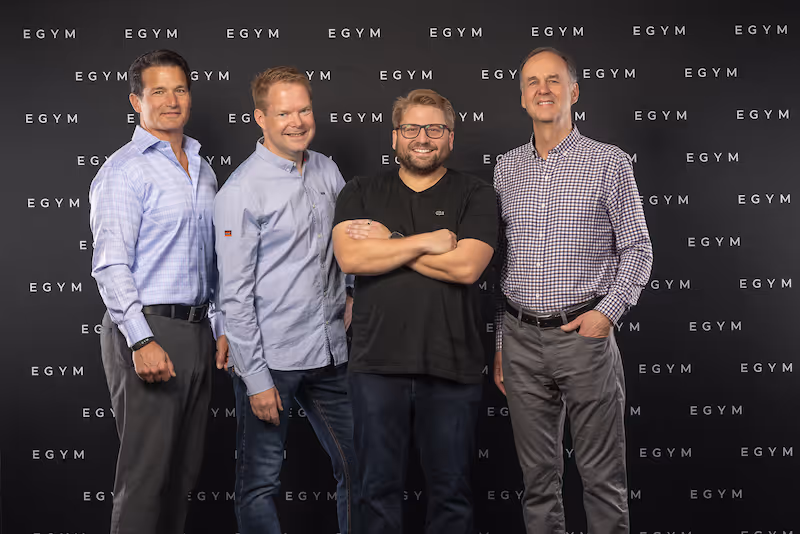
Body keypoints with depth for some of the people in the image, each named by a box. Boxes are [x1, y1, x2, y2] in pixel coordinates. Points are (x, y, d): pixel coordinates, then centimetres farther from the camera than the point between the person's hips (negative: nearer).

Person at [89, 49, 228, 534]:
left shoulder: (202, 170, 16)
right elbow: (110, 266, -15)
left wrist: (220, 328, 16)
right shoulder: (124, 171, -7)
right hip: (148, 332, -7)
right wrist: (142, 341, -22)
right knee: (147, 471, -4)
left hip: (196, 330, 8)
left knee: (184, 469, 13)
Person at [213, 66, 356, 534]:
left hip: (330, 352, 6)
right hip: (271, 359, -6)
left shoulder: (327, 172, 7)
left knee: (357, 469, 13)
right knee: (261, 482, 6)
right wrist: (256, 379, -14)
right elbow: (235, 294, -13)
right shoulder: (241, 191, -11)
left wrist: (348, 297, 5)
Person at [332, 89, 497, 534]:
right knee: (379, 489, 10)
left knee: (451, 492, 9)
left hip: (452, 368, -1)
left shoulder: (476, 195, 4)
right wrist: (425, 242, -11)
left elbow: (466, 265, -12)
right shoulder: (361, 193, 10)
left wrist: (387, 243, -8)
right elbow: (350, 257, -8)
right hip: (378, 364, 1)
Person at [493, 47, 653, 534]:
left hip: (584, 334, -3)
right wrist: (496, 344, 11)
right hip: (520, 339, 3)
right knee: (538, 475, 11)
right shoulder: (506, 170, 11)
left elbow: (637, 249, 1)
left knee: (603, 475, 3)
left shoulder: (610, 163, 0)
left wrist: (608, 311, -13)